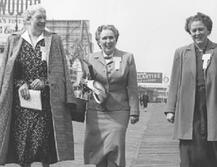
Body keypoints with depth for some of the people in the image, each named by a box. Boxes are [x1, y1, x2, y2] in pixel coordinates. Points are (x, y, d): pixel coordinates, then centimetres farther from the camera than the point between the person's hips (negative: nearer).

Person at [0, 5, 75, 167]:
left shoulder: (54, 41, 6)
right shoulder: (14, 41, 8)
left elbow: (59, 71, 3)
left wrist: (44, 81, -12)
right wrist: (20, 84, -8)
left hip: (46, 101, -1)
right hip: (21, 100, 1)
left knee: (44, 141, -4)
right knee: (22, 140, 0)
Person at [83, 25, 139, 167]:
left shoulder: (127, 58, 5)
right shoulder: (91, 59, 9)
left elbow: (132, 87, 3)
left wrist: (134, 111, -3)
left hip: (118, 111, -2)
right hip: (96, 111, 2)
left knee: (115, 148, -9)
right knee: (97, 150, 1)